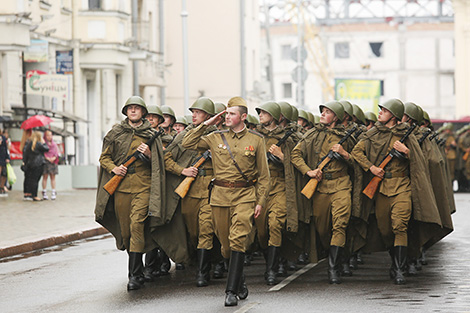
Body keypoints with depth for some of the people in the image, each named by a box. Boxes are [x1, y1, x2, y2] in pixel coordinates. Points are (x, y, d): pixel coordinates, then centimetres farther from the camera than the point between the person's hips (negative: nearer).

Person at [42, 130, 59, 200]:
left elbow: (57, 152, 11)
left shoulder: (54, 144, 16)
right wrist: (47, 158, -14)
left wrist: (54, 158, -8)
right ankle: (44, 193, -3)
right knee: (45, 177, -4)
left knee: (53, 177, 1)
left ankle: (53, 193, 0)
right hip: (45, 162, -4)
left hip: (53, 162, 4)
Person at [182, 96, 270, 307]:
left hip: (244, 196, -3)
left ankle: (232, 291, -18)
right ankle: (240, 284, 26)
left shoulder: (256, 140, 4)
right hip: (220, 195, 3)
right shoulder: (216, 138, 9)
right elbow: (187, 143, 8)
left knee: (238, 240, -16)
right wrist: (206, 124, 4)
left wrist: (260, 201, 0)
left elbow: (263, 174, 6)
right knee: (226, 244, 7)